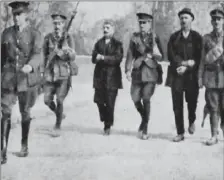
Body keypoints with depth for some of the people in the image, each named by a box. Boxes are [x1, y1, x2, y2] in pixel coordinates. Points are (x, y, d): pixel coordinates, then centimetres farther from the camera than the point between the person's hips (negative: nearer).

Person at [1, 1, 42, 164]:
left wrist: (30, 66, -36)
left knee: (25, 113, 10)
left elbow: (37, 54, -16)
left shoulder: (35, 34, -2)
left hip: (27, 78, -2)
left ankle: (25, 146, 28)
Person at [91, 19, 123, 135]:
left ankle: (108, 126, 10)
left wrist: (103, 58, -15)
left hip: (112, 76, -3)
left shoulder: (117, 44, 3)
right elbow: (94, 58, 4)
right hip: (99, 75, 3)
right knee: (98, 100, -1)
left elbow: (118, 58, -11)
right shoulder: (98, 43, 14)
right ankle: (105, 120, 25)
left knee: (110, 102, -3)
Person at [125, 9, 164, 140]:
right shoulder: (135, 37, 7)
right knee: (135, 99, 3)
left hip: (150, 72, -2)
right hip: (137, 72, 2)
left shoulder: (155, 38, 4)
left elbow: (161, 57, 6)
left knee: (146, 99, -10)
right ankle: (144, 119, 33)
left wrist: (156, 54, -17)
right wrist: (128, 70, -8)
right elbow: (130, 54, 3)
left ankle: (145, 129, 1)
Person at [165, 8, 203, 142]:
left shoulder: (197, 37, 5)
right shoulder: (174, 37, 9)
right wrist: (185, 62, -13)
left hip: (192, 75, -1)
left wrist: (186, 67, -13)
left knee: (192, 101, 1)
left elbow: (199, 58, -2)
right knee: (177, 106, -1)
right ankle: (180, 133, 7)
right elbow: (171, 56, -1)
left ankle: (192, 121, 34)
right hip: (176, 75, 1)